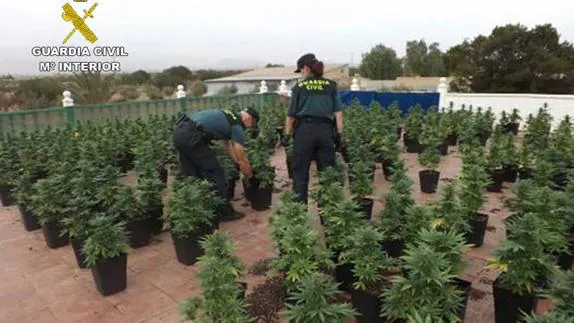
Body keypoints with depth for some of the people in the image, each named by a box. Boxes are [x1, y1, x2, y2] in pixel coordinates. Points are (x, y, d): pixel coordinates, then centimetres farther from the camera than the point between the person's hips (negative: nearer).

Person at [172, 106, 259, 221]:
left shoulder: (227, 117, 26)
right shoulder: (237, 126, 0)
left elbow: (227, 145, 37)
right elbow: (242, 159, 3)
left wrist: (238, 163, 39)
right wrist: (250, 178, 17)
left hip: (179, 131, 10)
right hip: (191, 136, -9)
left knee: (190, 175, 19)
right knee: (215, 172, 3)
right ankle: (223, 211, 12)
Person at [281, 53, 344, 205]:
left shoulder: (299, 87, 5)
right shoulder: (331, 85, 12)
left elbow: (291, 115, 4)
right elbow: (338, 112, 6)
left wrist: (286, 135, 11)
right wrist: (339, 133, 7)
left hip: (304, 130, -2)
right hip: (326, 131, 2)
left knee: (300, 173, 7)